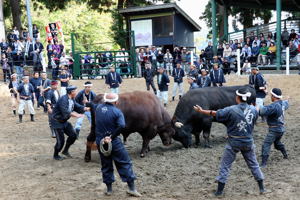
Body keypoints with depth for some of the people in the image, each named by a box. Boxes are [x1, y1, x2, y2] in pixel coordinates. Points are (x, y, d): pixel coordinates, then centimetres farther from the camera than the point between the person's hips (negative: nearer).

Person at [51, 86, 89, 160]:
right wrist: (76, 115, -36)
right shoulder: (63, 99, -25)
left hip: (64, 121, 9)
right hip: (57, 122, -9)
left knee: (73, 135, 5)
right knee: (61, 140, -4)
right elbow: (65, 113, -33)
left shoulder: (72, 100, 3)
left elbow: (78, 107, 5)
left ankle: (65, 151, 24)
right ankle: (55, 155, 20)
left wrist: (88, 108, -8)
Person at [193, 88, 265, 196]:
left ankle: (219, 190, 10)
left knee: (225, 166, 7)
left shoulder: (231, 110, -16)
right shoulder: (253, 110, -4)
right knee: (253, 164, 19)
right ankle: (261, 188, 26)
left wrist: (201, 111, 3)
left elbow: (216, 114, -9)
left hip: (233, 142, -3)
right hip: (248, 142, 3)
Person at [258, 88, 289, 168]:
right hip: (281, 129, 9)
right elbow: (286, 104, 29)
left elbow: (263, 111, -38)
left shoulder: (274, 106, -25)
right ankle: (285, 155, 49)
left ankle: (263, 163, -16)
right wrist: (287, 101, 47)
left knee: (266, 145, -11)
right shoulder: (282, 103, 3)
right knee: (277, 142, 33)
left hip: (274, 130, -9)